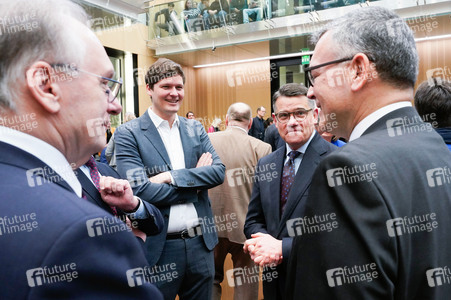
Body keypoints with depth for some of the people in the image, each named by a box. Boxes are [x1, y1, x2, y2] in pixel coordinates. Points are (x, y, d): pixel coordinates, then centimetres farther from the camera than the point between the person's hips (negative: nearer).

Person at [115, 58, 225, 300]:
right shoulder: (128, 134, -8)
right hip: (159, 247, -4)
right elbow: (139, 190, -18)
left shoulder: (195, 128, 6)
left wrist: (171, 176, -16)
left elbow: (219, 172, -4)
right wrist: (196, 182, -9)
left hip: (200, 243, 5)